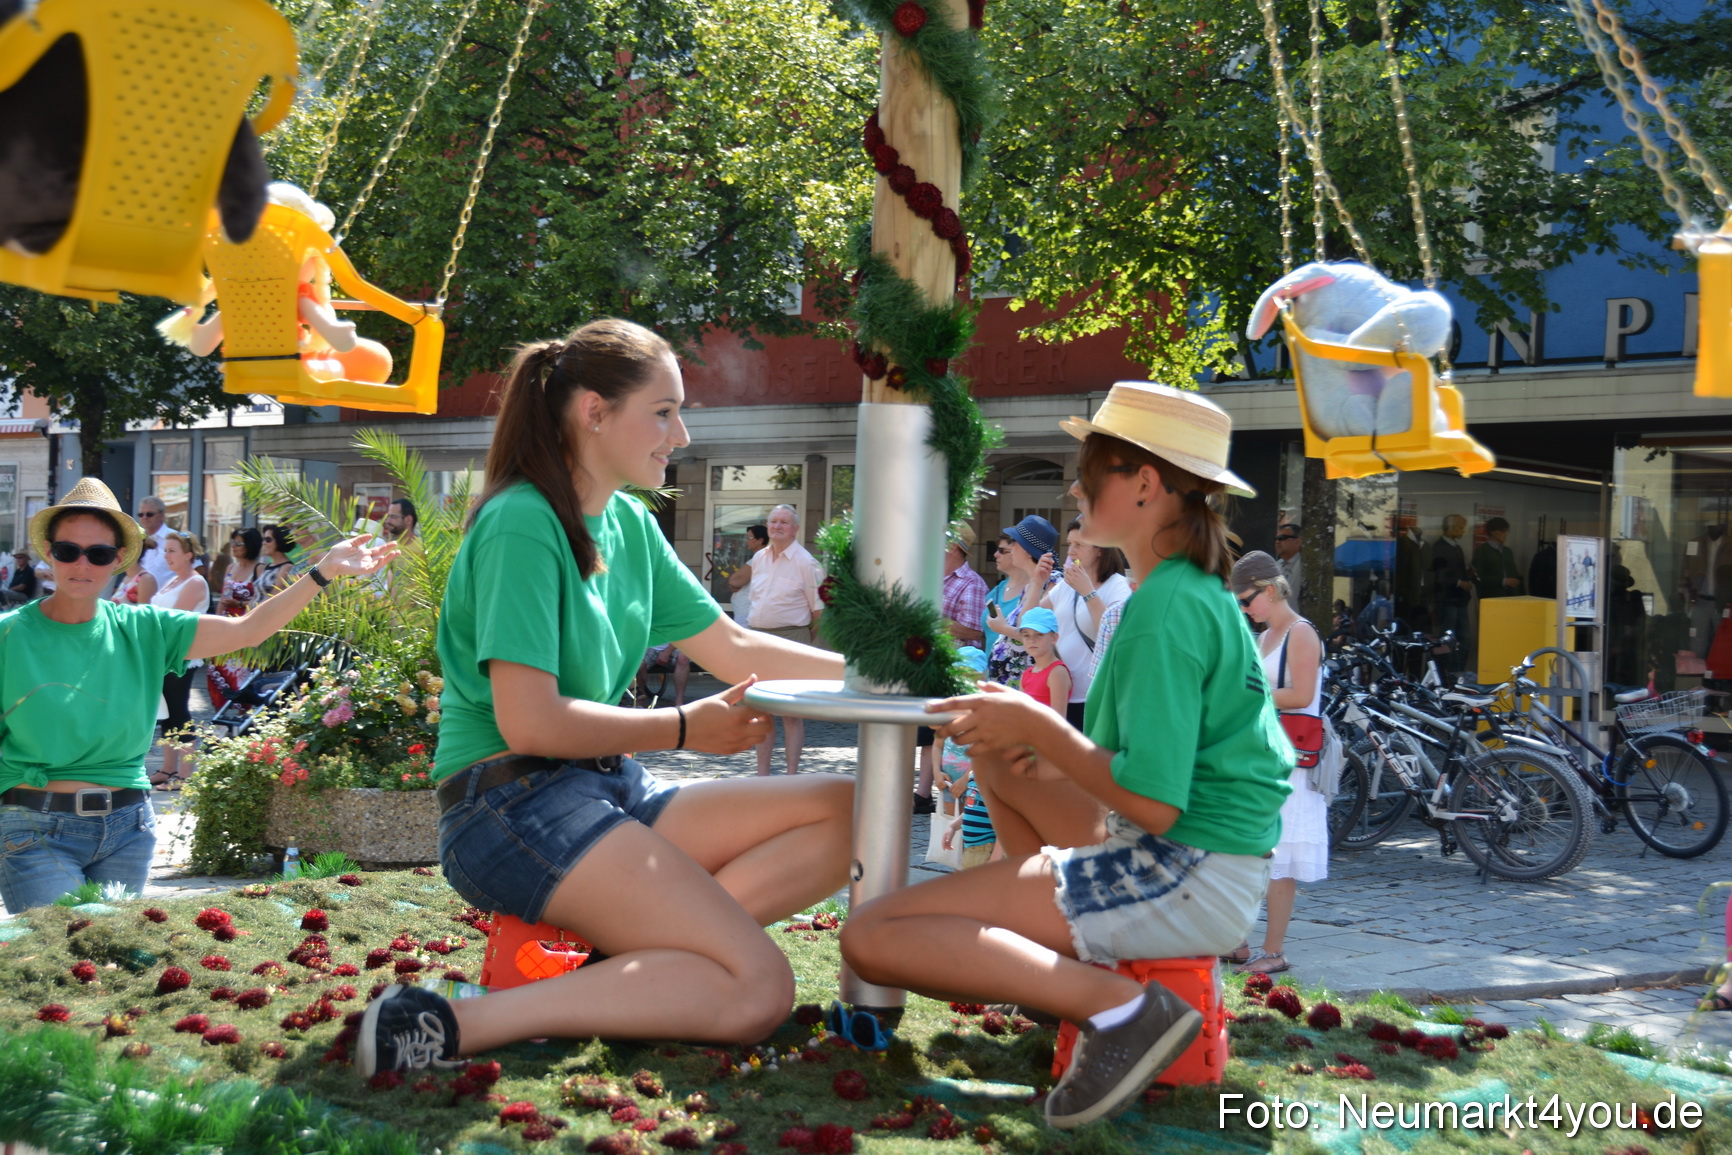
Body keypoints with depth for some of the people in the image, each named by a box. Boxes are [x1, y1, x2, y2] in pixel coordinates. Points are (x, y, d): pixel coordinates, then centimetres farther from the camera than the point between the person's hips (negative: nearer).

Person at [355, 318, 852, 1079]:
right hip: (510, 806, -9)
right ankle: (456, 1025, -24)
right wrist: (683, 729, -10)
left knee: (850, 811, -4)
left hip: (607, 790, 9)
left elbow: (732, 649, 18)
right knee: (756, 989, -22)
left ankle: (621, 956, -16)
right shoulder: (522, 525, -13)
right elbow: (529, 722, -19)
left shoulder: (630, 525, 13)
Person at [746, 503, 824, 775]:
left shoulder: (804, 562, -7)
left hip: (791, 636, -6)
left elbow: (819, 609, -6)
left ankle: (792, 775, 0)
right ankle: (762, 773, 16)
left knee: (791, 711, -3)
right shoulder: (759, 558, 12)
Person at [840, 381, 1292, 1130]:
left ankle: (1118, 1006, -21)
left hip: (1188, 880, -10)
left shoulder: (1166, 611, -17)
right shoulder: (1199, 591, 13)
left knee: (871, 936, -17)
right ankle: (1060, 957, 17)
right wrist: (1033, 730, 5)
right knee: (997, 755, 28)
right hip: (1173, 856, 10)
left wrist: (1037, 724, -10)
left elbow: (1153, 804, -23)